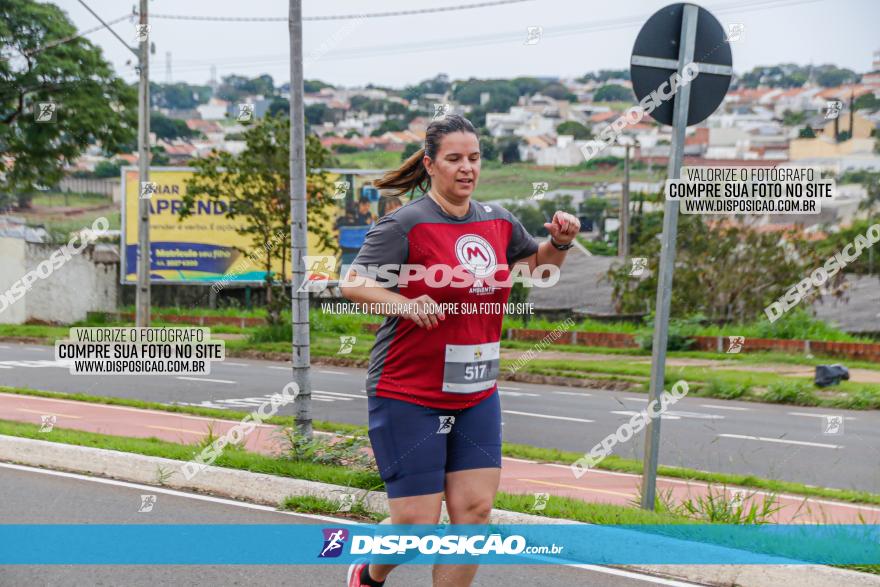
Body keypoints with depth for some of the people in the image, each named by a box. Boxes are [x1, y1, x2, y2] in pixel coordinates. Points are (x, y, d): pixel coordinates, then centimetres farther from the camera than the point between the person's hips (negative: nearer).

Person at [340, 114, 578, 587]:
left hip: (476, 395, 6)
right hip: (408, 396, -6)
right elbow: (351, 284, -17)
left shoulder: (498, 222, 8)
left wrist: (560, 243, 4)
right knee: (417, 522, -2)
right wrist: (405, 303, -34)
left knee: (475, 509, 0)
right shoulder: (405, 224, -12)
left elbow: (537, 262, 26)